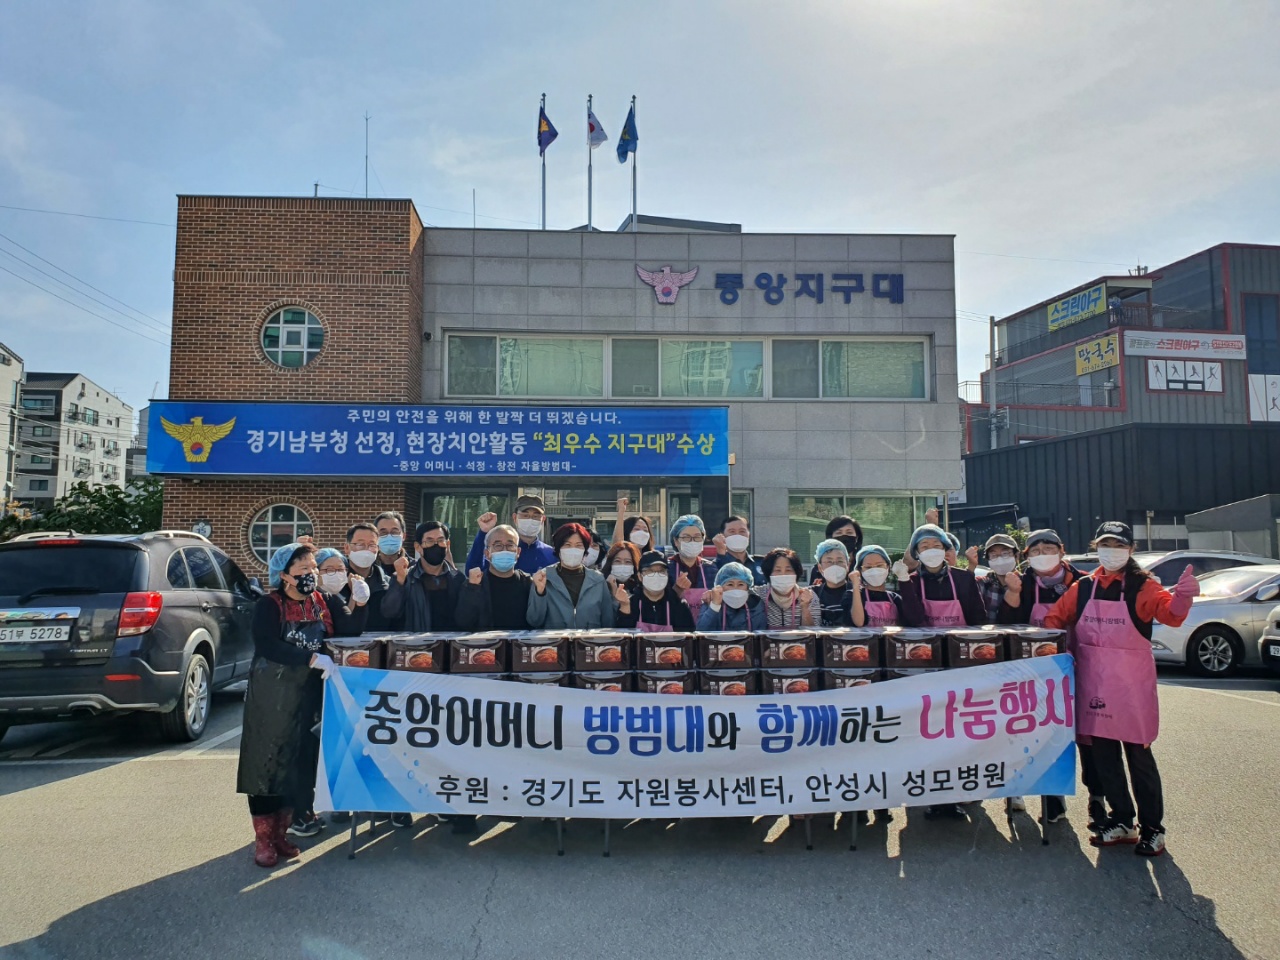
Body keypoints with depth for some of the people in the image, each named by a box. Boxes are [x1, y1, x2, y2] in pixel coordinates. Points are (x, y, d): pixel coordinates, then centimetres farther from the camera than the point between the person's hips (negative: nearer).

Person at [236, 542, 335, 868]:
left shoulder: (318, 603, 6)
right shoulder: (269, 606, -11)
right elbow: (268, 646, -25)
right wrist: (313, 659, -30)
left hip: (306, 695, 5)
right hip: (271, 697, -5)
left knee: (295, 764, 9)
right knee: (267, 762, 0)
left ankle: (280, 833, 22)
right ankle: (263, 838, 12)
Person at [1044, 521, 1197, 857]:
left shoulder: (1142, 586, -7)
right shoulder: (1083, 587, 6)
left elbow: (1170, 613, -23)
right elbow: (1055, 619, 11)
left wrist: (1183, 596, -44)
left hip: (1132, 682, -4)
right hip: (1093, 681, 4)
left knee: (1138, 754, 3)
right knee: (1103, 754, 11)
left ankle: (1152, 828, 17)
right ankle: (1121, 821, 26)